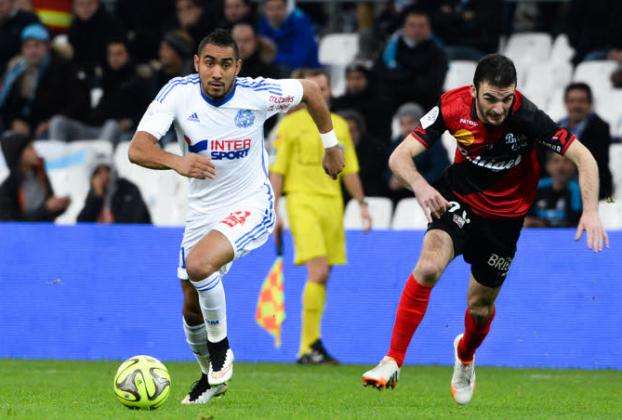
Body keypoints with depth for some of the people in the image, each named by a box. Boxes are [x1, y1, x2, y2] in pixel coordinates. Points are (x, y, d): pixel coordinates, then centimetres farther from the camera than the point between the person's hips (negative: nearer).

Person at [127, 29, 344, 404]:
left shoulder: (258, 94, -18)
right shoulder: (178, 93, -16)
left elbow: (310, 90, 3)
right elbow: (138, 149, -27)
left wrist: (331, 144, 11)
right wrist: (176, 161, -47)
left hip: (252, 205, -4)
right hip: (203, 213, 4)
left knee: (199, 264, -30)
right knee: (192, 307, 9)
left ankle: (220, 347, -5)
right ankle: (212, 376, 38)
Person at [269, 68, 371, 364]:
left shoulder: (340, 126, 14)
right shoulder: (291, 125, 0)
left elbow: (349, 170, 20)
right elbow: (277, 171, -1)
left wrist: (362, 204, 13)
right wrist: (273, 212, -7)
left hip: (332, 203, 5)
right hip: (302, 200, -5)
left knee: (323, 278, 4)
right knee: (318, 272, -19)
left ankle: (308, 349, 11)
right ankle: (311, 344, -17)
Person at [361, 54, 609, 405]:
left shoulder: (526, 116, -29)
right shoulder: (453, 107, -23)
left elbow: (584, 157, -25)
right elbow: (400, 156, -22)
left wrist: (591, 211, -39)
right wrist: (420, 185, -43)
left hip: (505, 215, 0)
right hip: (459, 198, 0)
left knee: (481, 306, 10)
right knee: (429, 266, -28)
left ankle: (465, 355, 48)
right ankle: (393, 362, -20)